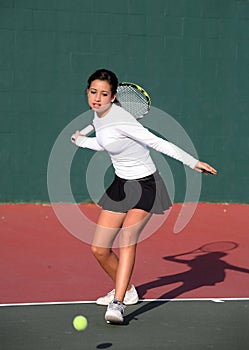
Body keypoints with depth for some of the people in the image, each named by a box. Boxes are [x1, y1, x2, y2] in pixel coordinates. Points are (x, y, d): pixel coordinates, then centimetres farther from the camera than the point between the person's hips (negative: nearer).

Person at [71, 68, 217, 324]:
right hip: (121, 185, 8)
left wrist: (192, 162, -26)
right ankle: (126, 290, 30)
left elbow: (158, 143, -24)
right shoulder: (98, 116, 2)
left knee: (128, 238, -28)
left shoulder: (120, 119, -23)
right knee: (99, 249, 5)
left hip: (145, 185, -8)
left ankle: (117, 304, -32)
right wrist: (81, 140, 34)